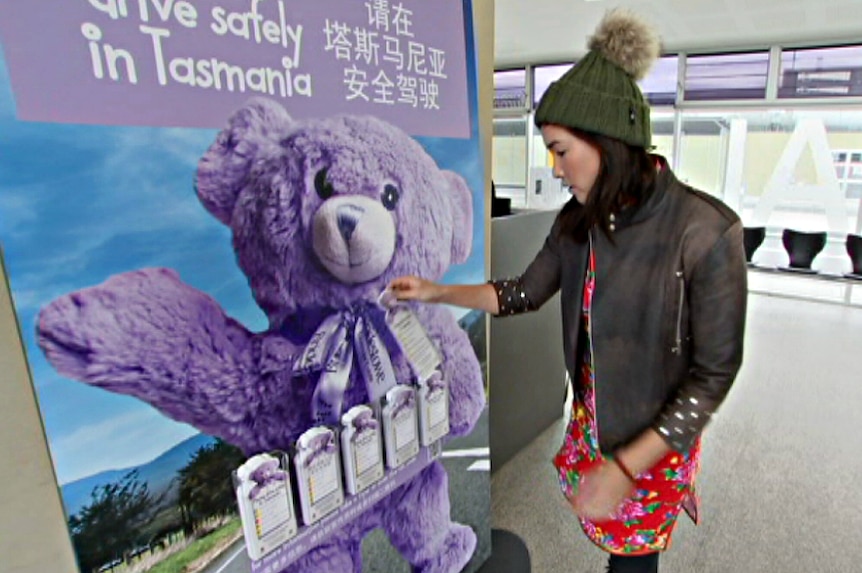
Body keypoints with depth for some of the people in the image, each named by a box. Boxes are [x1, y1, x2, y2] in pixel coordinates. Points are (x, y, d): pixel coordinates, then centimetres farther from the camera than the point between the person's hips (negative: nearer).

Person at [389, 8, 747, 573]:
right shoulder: (576, 222, -7)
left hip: (655, 437, -4)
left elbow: (715, 372, -20)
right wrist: (438, 292, 2)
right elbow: (525, 293, 7)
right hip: (590, 419, 5)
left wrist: (626, 466, -23)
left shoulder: (705, 231, -25)